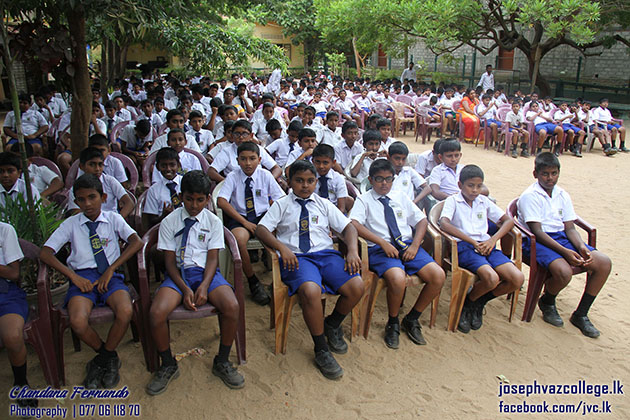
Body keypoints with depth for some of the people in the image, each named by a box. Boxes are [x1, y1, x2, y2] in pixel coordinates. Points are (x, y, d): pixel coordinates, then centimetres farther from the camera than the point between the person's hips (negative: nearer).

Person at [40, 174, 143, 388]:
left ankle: (103, 359, 0)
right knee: (78, 322, -28)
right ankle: (108, 357, 3)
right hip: (82, 278, 0)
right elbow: (45, 253, 4)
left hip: (110, 275, 0)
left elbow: (136, 242, -3)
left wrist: (111, 269, -11)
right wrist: (73, 276, -9)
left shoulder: (113, 218, 11)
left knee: (125, 312, -30)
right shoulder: (71, 224, 12)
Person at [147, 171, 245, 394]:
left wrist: (204, 286, -17)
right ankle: (168, 365, 1)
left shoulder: (213, 222, 7)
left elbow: (213, 258, 1)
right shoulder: (169, 222, 5)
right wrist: (185, 288, -14)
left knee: (232, 307, -28)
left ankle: (222, 362, -2)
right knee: (156, 313, -28)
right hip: (178, 274, 0)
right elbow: (169, 260, 1)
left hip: (205, 272, 0)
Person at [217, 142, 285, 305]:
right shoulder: (232, 177, -1)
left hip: (263, 216, 2)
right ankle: (253, 282, -14)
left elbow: (281, 199, 4)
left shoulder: (265, 175, 4)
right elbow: (221, 202, -13)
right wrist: (245, 222, -19)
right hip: (240, 217, -2)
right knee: (238, 239, -35)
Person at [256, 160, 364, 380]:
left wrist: (352, 251, -7)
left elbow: (348, 227, 13)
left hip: (326, 254, 3)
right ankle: (321, 350, -14)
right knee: (310, 290, -35)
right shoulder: (281, 205, 14)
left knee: (356, 287, -22)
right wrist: (282, 248, -16)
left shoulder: (324, 204, 21)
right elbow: (261, 229, 1)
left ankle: (333, 325, 10)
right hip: (296, 257, -3)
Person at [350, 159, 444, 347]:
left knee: (438, 276, -18)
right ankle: (392, 324, -4)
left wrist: (415, 245, -1)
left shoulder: (401, 196, 21)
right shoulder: (364, 199, 7)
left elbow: (422, 220, 17)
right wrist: (383, 242, -18)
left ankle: (412, 319, 4)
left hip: (408, 245, 5)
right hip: (380, 248, -5)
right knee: (398, 279, -34)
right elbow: (353, 224, -10)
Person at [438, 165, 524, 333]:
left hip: (485, 245, 6)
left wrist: (493, 239, -4)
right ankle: (467, 302, 1)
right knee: (491, 278, -32)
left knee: (518, 279, -16)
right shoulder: (453, 200, 4)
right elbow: (444, 224, -14)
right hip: (463, 246, -5)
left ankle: (479, 302, 8)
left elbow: (508, 220, 16)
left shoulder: (484, 201, 19)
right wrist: (472, 241, -17)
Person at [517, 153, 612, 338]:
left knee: (604, 263, -11)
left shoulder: (563, 195, 13)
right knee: (564, 271, -33)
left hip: (562, 238, 7)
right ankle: (547, 302, 4)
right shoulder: (530, 196, -8)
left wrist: (581, 246, -12)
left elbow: (569, 227, 9)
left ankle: (581, 315, 2)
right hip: (537, 242, -7)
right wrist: (564, 251, -24)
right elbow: (537, 231, -15)